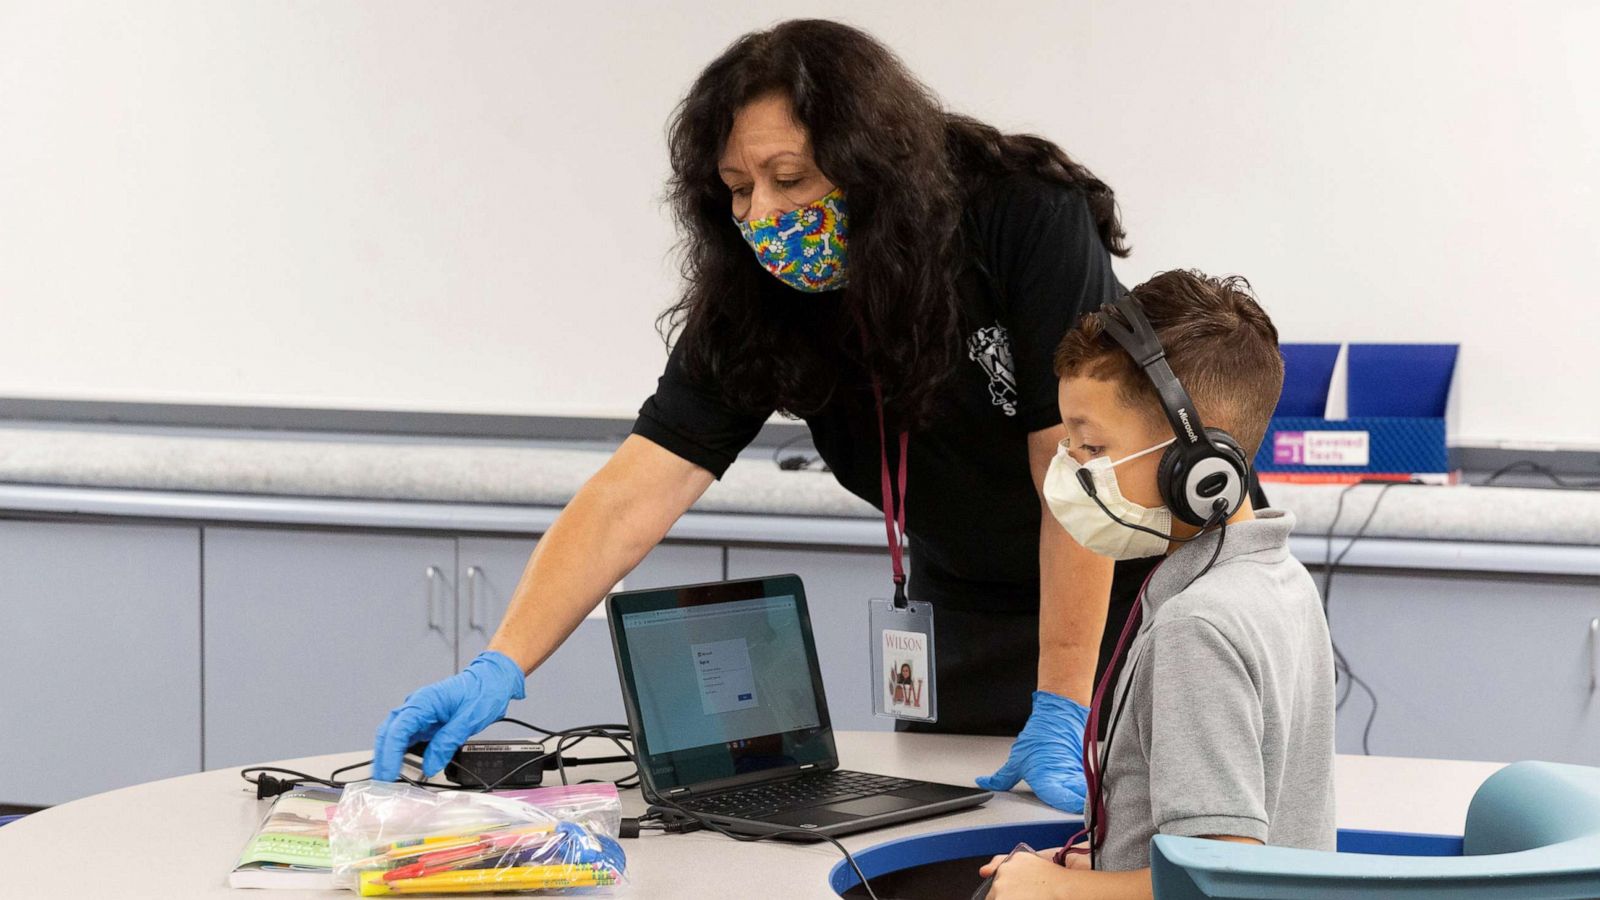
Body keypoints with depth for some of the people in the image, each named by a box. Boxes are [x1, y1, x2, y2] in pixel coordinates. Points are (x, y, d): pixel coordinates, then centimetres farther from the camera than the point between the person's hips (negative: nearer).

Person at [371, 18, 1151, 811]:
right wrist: (499, 669, -36)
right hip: (966, 613, 3)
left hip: (1125, 589, -3)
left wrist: (1060, 714, -33)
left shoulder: (1031, 221, -29)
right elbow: (636, 492, -23)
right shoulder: (755, 301, -17)